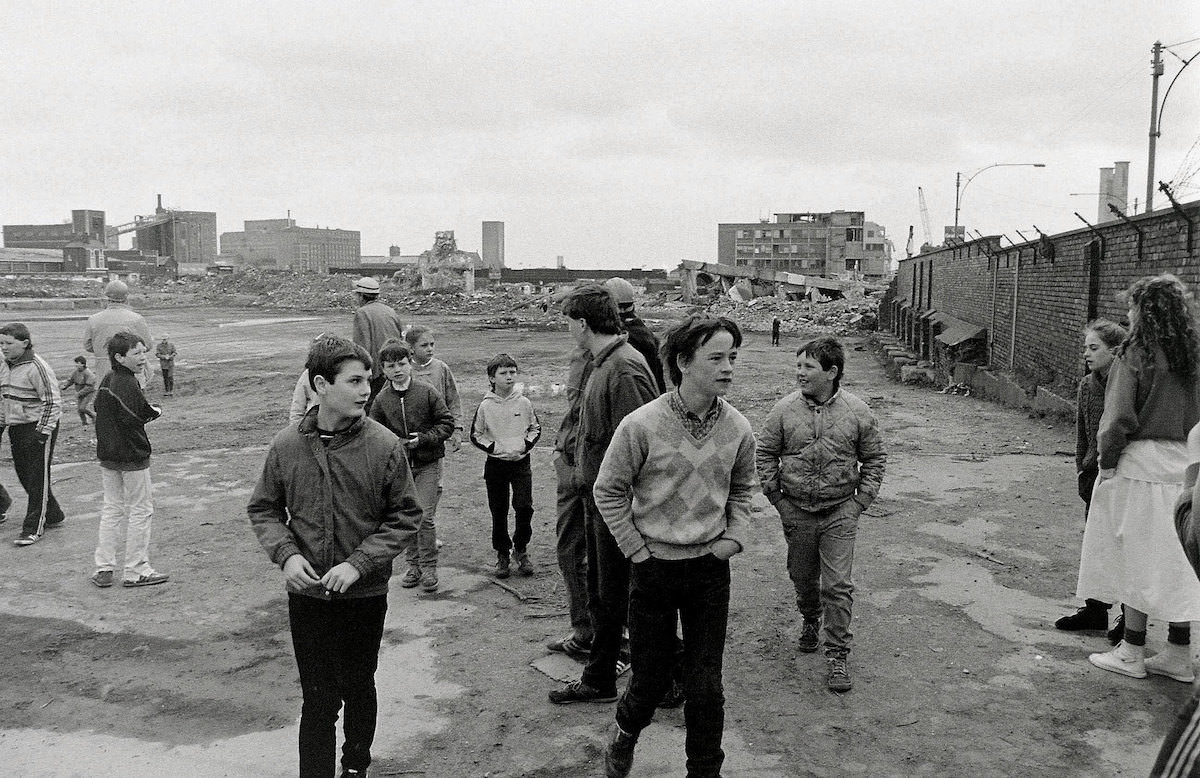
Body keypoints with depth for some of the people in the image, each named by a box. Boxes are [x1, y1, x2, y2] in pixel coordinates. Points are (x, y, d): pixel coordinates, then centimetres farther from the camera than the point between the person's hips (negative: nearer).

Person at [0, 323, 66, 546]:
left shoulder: (37, 368, -16)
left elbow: (53, 402, -18)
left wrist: (43, 431, -21)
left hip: (37, 428, -9)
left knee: (38, 479, -2)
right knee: (24, 475, 13)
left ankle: (33, 528, 3)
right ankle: (53, 516, 28)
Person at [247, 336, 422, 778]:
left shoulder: (384, 446, -12)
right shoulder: (287, 445, -7)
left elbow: (405, 517, -7)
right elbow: (263, 509, 5)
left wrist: (358, 563, -17)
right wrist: (286, 554, -12)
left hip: (365, 595, 0)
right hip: (307, 593, 0)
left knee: (358, 690, 19)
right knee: (317, 699, 7)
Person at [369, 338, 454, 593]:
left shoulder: (427, 392, -6)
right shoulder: (381, 399, 1)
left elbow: (446, 422, -2)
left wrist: (423, 439, -14)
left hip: (428, 464, -3)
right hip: (398, 465, 3)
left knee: (426, 516, -6)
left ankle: (429, 567, 8)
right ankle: (413, 565, 23)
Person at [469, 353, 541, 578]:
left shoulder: (524, 403, -1)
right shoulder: (486, 406, -4)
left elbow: (536, 427, 12)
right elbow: (476, 434, 4)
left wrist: (527, 444, -3)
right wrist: (492, 447, -7)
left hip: (521, 462, 0)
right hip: (496, 464, 0)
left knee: (525, 507, -6)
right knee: (498, 511, 6)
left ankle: (521, 550, 13)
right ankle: (502, 554, 19)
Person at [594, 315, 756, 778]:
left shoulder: (738, 429, -4)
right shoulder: (641, 425, -16)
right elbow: (609, 491, -5)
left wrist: (735, 536, 2)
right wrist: (635, 548, -6)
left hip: (711, 567, 3)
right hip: (654, 567, -2)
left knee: (706, 686, 7)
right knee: (651, 679, 10)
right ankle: (625, 732, 42)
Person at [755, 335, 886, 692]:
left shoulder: (857, 412, -6)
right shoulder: (785, 409, -6)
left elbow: (874, 459, 4)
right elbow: (765, 454, 3)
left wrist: (860, 502, -2)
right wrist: (777, 498, -1)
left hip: (839, 512, -2)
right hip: (796, 512, 2)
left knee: (838, 585, -4)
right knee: (803, 578, 17)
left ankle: (837, 655, 7)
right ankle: (810, 621, 46)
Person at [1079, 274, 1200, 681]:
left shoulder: (1134, 354, -11)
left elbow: (1119, 418, -15)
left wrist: (1108, 462, -5)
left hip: (1141, 464, -6)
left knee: (1136, 558, 3)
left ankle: (1132, 653, 10)